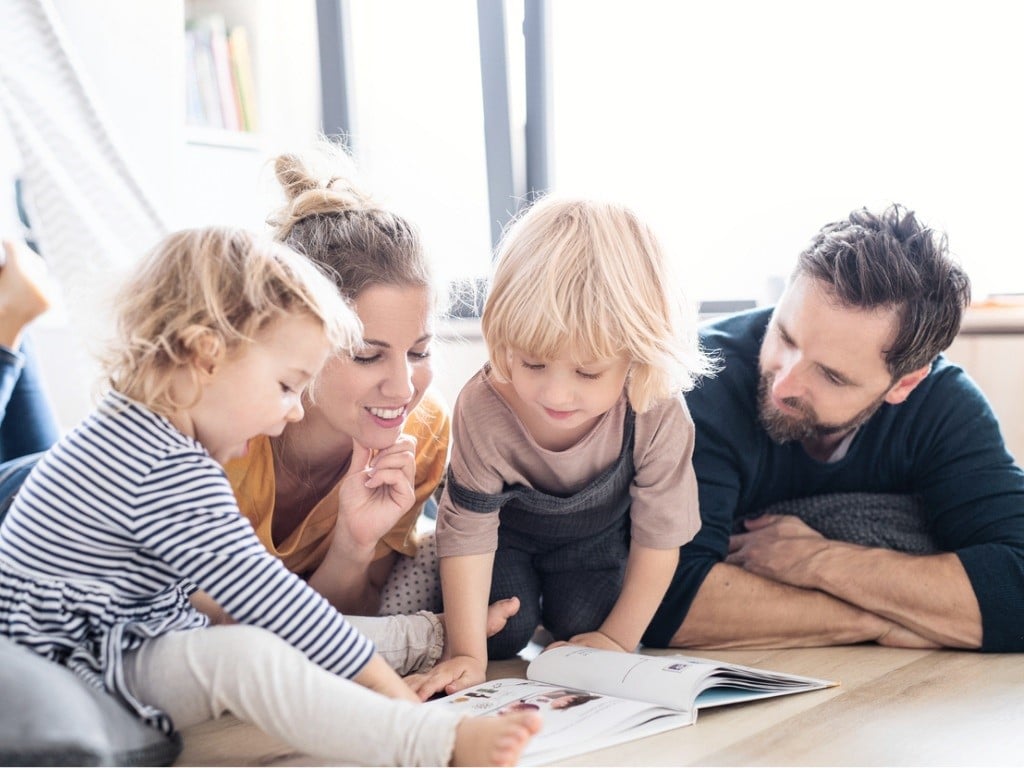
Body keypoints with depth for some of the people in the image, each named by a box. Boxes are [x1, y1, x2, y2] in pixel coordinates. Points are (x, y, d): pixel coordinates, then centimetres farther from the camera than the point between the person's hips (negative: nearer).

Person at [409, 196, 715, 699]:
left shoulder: (658, 416, -36)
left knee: (581, 624, -12)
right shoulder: (484, 408, -38)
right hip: (508, 529, -1)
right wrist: (467, 655, -28)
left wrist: (619, 639, -16)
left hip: (598, 536, 1)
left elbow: (659, 537, -22)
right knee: (501, 634, -14)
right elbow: (467, 531, -28)